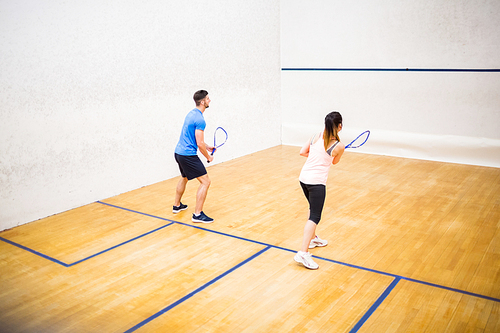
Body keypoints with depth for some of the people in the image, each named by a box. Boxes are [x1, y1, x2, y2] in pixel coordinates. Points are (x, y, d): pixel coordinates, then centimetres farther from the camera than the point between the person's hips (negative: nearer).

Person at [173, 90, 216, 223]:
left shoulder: (191, 113, 12)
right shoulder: (200, 119, -19)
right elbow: (199, 143, -20)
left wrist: (207, 146, 22)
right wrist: (208, 157, -5)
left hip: (179, 152, 11)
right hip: (188, 155, -11)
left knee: (184, 178, 31)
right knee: (205, 181, -7)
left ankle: (177, 205, 44)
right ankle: (198, 214, -6)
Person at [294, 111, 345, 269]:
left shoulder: (316, 137, 6)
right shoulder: (339, 146, -7)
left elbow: (302, 152, 10)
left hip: (303, 177, 7)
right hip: (317, 182, -7)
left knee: (313, 208, 28)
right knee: (314, 217, -8)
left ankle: (313, 238, 43)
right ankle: (303, 253, -19)